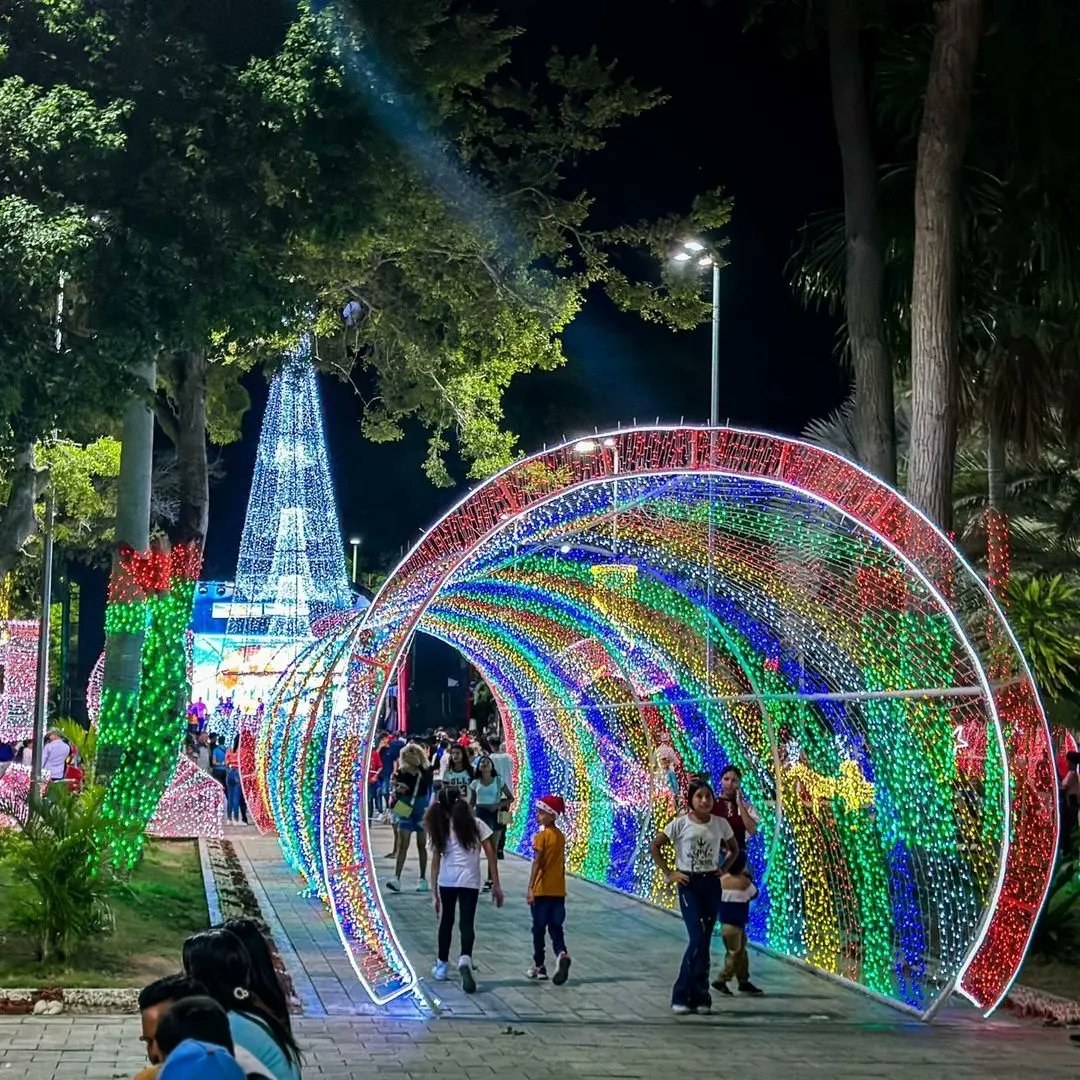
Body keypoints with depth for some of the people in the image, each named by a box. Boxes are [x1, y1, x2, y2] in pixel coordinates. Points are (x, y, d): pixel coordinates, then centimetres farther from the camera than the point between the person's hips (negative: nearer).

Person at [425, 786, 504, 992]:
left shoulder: (441, 828, 9)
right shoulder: (476, 824, 5)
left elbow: (436, 861, 8)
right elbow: (491, 855, 2)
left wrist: (435, 893, 13)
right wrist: (496, 885, 6)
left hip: (446, 879, 2)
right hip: (469, 879, -2)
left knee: (446, 920, 19)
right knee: (467, 923, -1)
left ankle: (441, 966, 28)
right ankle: (465, 959, -28)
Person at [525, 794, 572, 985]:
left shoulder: (541, 836, -11)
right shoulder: (561, 836, 8)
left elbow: (537, 863, -19)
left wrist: (530, 888, -22)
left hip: (542, 890, -5)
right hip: (559, 890, 5)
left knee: (539, 928, 7)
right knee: (556, 927, 6)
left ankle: (539, 966, 15)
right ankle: (562, 954, -21)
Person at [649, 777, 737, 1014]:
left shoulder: (721, 824, 3)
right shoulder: (680, 823, -7)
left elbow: (734, 849, 18)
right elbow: (655, 847, -2)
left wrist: (722, 869, 4)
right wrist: (669, 873, -6)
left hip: (712, 884, 4)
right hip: (688, 884, -3)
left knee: (704, 940, 4)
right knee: (698, 938, -13)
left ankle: (699, 997, 12)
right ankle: (682, 995, -3)